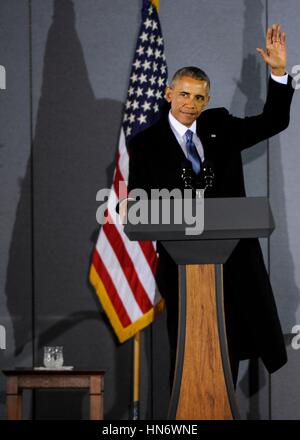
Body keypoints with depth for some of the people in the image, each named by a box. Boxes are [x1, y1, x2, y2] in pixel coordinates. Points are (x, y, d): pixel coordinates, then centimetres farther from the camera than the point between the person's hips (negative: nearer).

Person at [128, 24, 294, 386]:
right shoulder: (145, 144, -2)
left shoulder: (220, 127, 8)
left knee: (229, 346, 10)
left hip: (235, 252, 4)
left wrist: (278, 72, -9)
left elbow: (273, 122, 3)